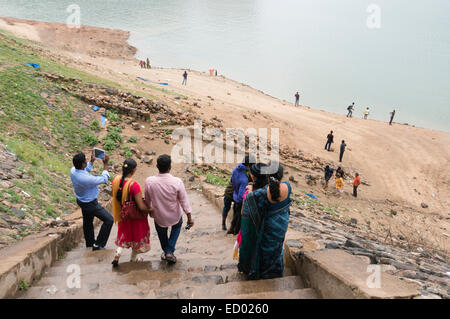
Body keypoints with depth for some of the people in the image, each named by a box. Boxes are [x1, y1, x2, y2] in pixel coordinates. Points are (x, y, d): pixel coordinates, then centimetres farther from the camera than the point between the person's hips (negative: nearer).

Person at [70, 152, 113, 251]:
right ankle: (98, 245, 8)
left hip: (81, 201, 9)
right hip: (90, 204, -9)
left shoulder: (73, 171, -13)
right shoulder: (87, 179, -38)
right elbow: (104, 179, -21)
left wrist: (92, 161, 8)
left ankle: (90, 243, 47)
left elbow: (86, 169, 12)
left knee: (87, 222, 27)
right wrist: (105, 164, -14)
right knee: (109, 220, 2)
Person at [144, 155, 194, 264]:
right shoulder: (177, 182, -26)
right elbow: (184, 201, -15)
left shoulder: (149, 181, -22)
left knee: (162, 233, 31)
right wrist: (189, 218, -3)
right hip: (175, 216, -1)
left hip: (159, 217, 1)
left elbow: (147, 200, -5)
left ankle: (166, 252, 49)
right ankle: (170, 252, 22)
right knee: (177, 227, 32)